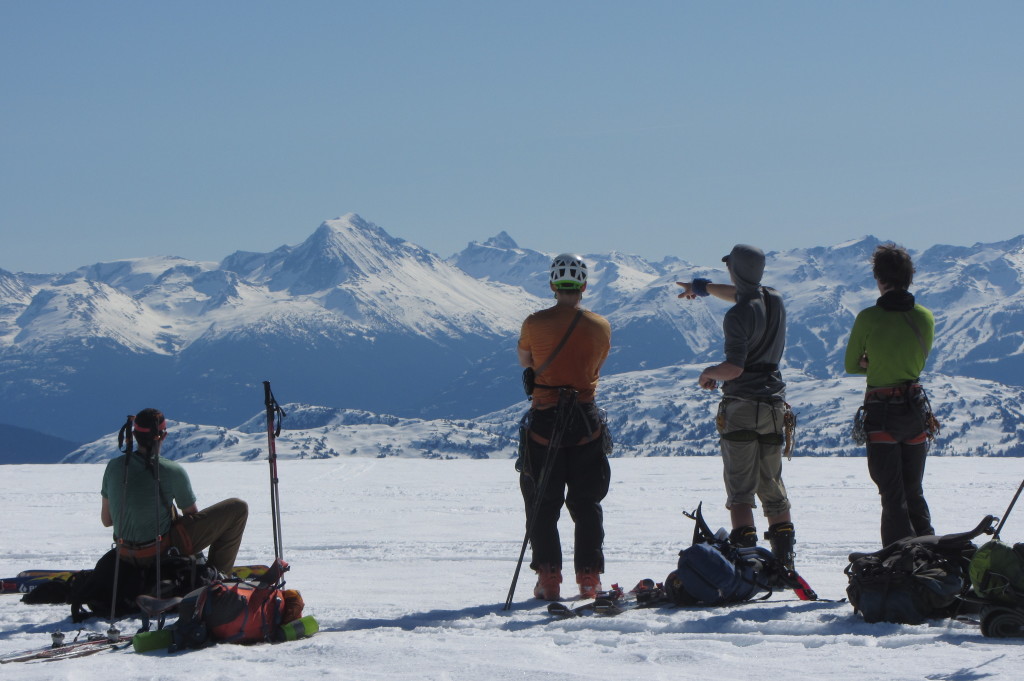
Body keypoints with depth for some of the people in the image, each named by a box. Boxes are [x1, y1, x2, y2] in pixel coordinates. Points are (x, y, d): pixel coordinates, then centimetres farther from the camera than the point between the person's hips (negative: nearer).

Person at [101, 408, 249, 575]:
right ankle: (217, 572, 13)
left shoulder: (113, 466, -5)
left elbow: (106, 520, 5)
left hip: (125, 555, 6)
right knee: (238, 508, 2)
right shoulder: (173, 471, -19)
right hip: (162, 552, -6)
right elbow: (192, 515, -3)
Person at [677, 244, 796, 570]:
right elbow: (743, 295, 29)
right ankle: (784, 558, 10)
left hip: (741, 407, -6)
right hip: (774, 405, 6)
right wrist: (704, 287, 41)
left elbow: (734, 368, -21)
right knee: (773, 487, 12)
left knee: (740, 489, -4)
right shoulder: (775, 300, 6)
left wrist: (709, 373, -1)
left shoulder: (738, 315, -16)